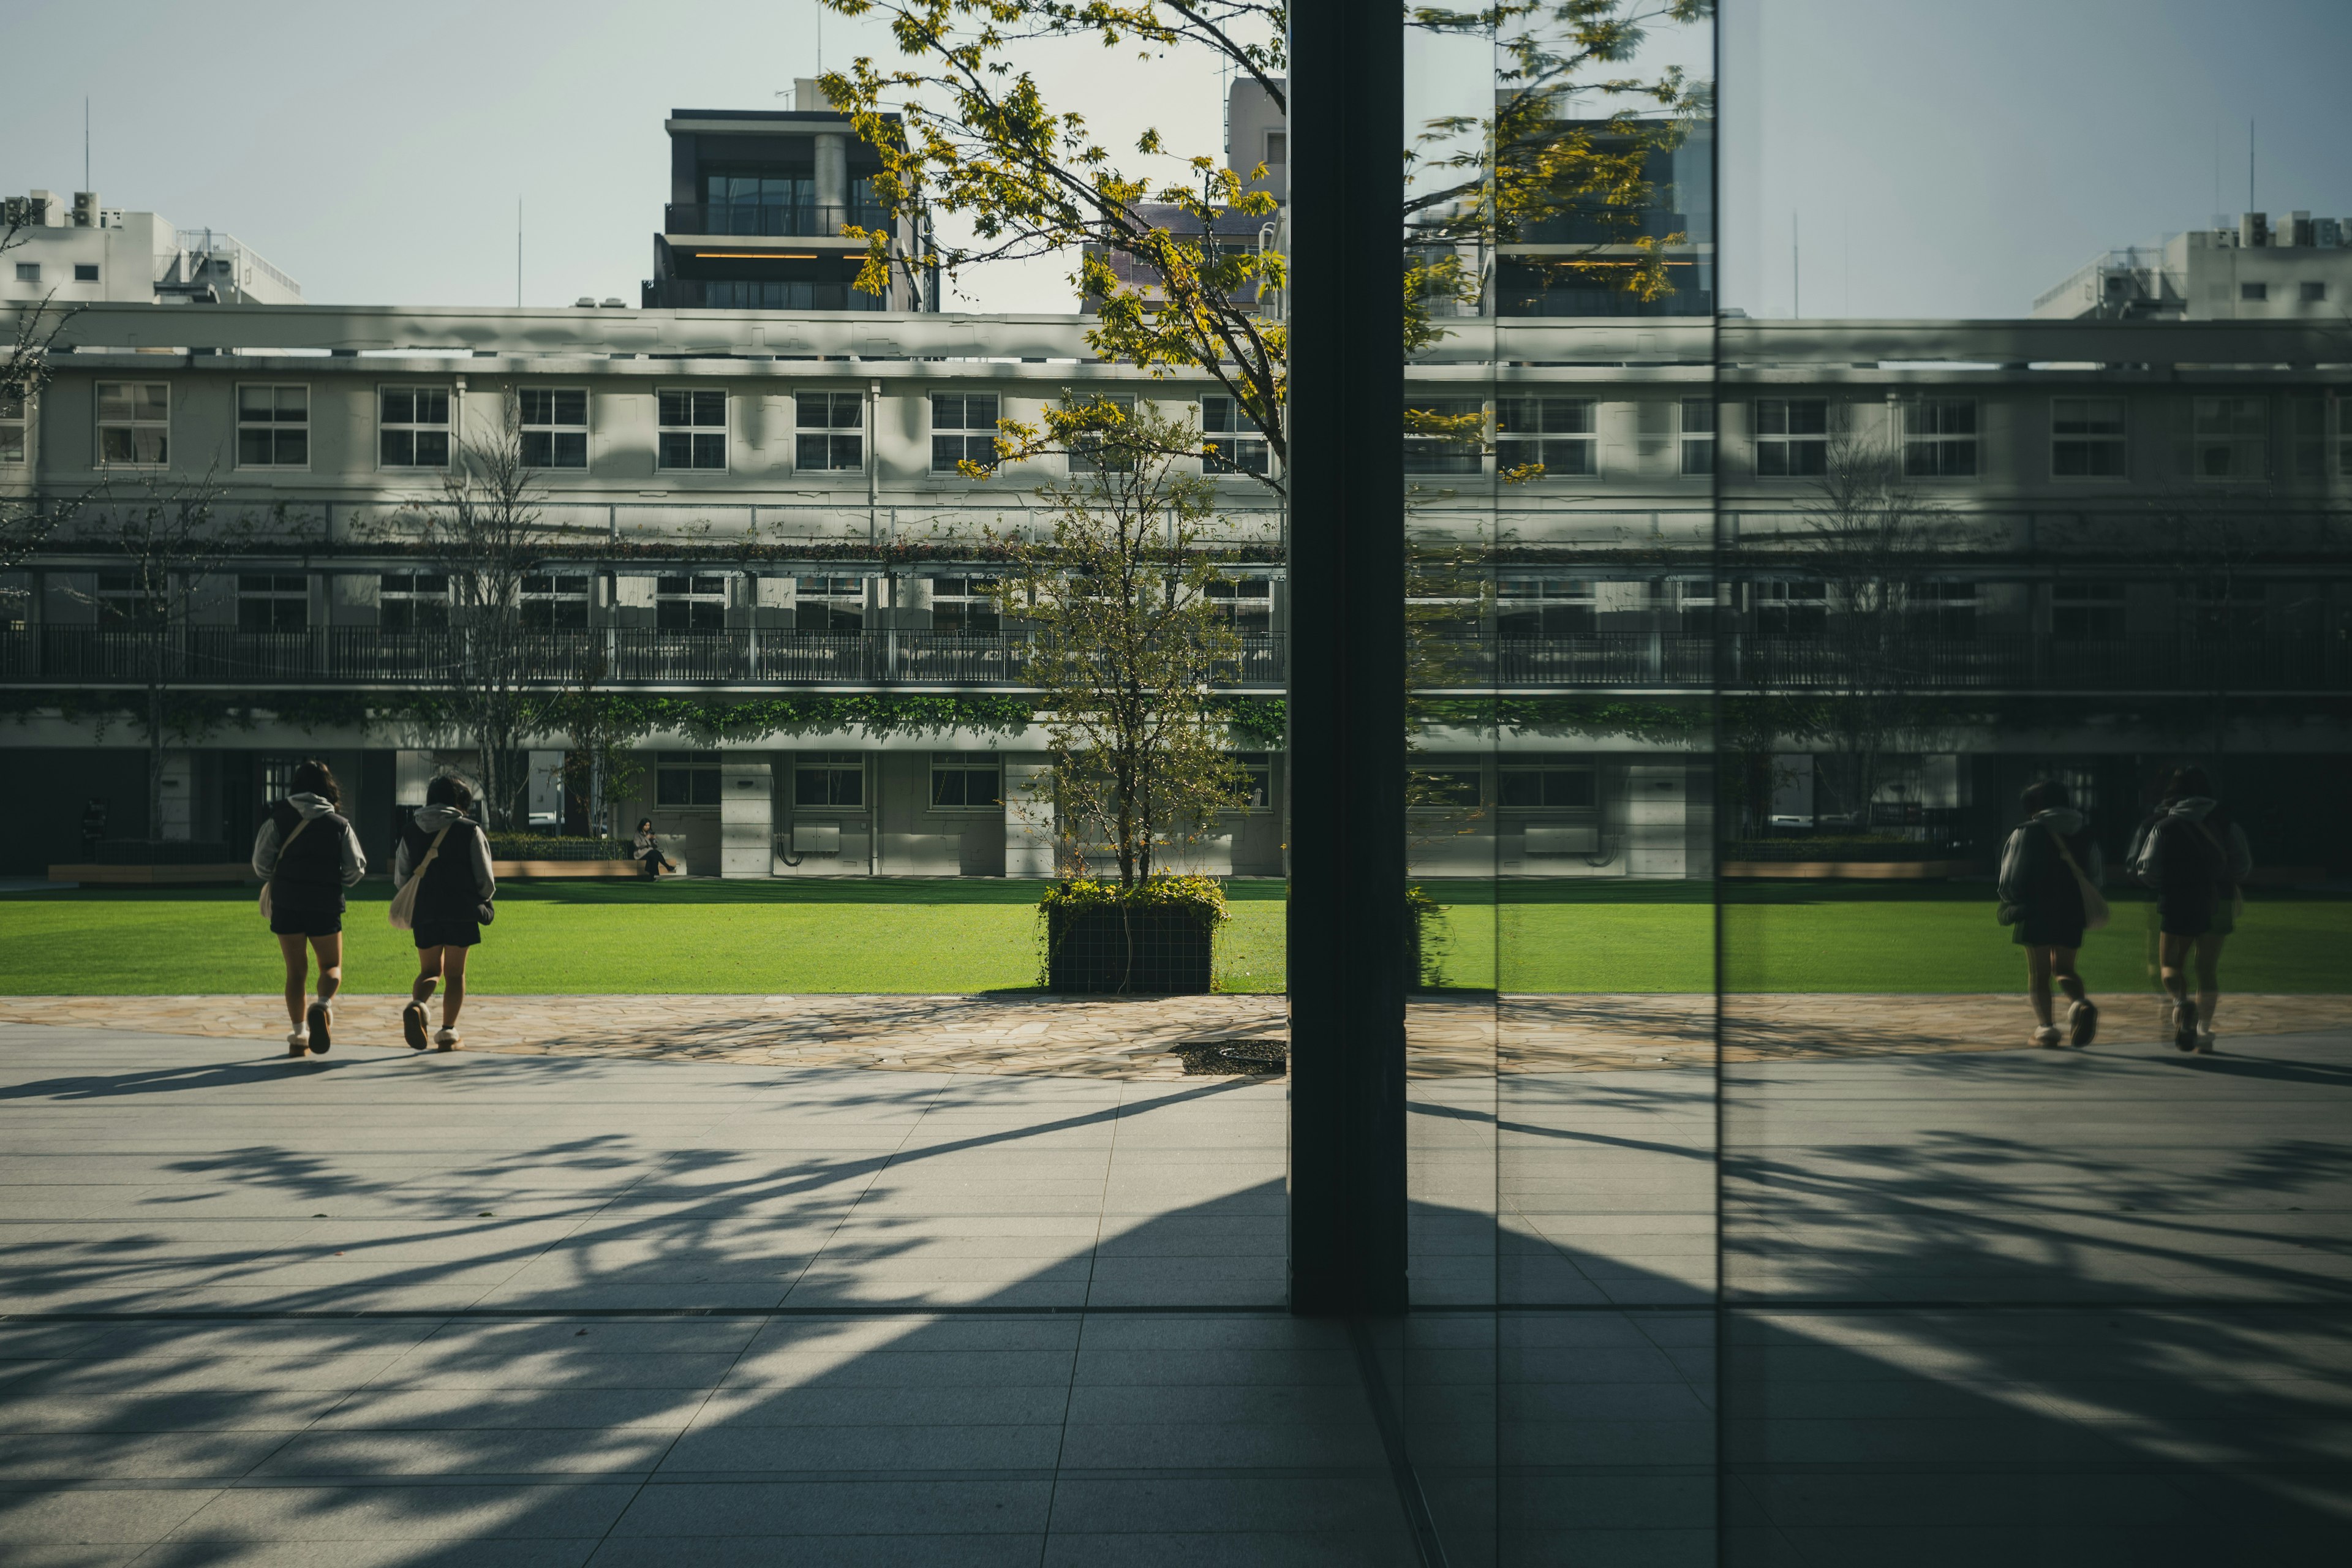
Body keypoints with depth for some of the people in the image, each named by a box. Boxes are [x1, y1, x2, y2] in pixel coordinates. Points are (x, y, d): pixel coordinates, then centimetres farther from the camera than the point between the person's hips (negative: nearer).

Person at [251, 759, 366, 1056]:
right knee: (331, 966, 10)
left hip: (286, 902, 1)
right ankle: (324, 1005, -21)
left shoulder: (279, 819, 1)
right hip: (326, 904, -1)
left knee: (295, 969, 10)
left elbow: (261, 864, -1)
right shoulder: (340, 824, 1)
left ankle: (298, 1033, 5)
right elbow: (356, 869, 1)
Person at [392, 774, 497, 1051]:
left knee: (430, 971, 13)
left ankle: (416, 1005, -18)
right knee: (455, 974, 10)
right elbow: (485, 880, -4)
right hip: (461, 911, -2)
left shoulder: (411, 830, 7)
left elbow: (400, 879, 10)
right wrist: (484, 898, 18)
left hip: (424, 912, 3)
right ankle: (448, 1031, 8)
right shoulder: (470, 830, -3)